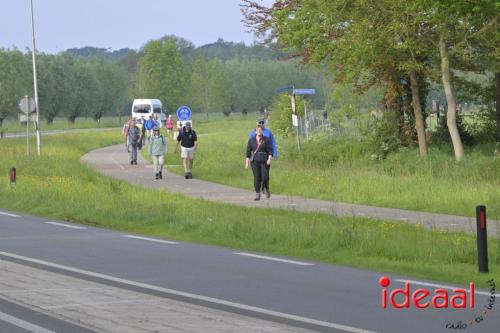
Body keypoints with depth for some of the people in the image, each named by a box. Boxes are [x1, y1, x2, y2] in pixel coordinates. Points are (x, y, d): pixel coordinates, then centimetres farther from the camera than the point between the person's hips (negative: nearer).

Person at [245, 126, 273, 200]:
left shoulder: (266, 140, 2)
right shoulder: (251, 140, 5)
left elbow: (270, 150, -1)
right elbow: (248, 152, 6)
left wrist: (269, 159, -16)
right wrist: (247, 162, 2)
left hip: (264, 161, -1)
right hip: (255, 161, 1)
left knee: (265, 177, -6)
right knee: (257, 178, -7)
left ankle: (266, 189, 25)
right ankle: (257, 194, -4)